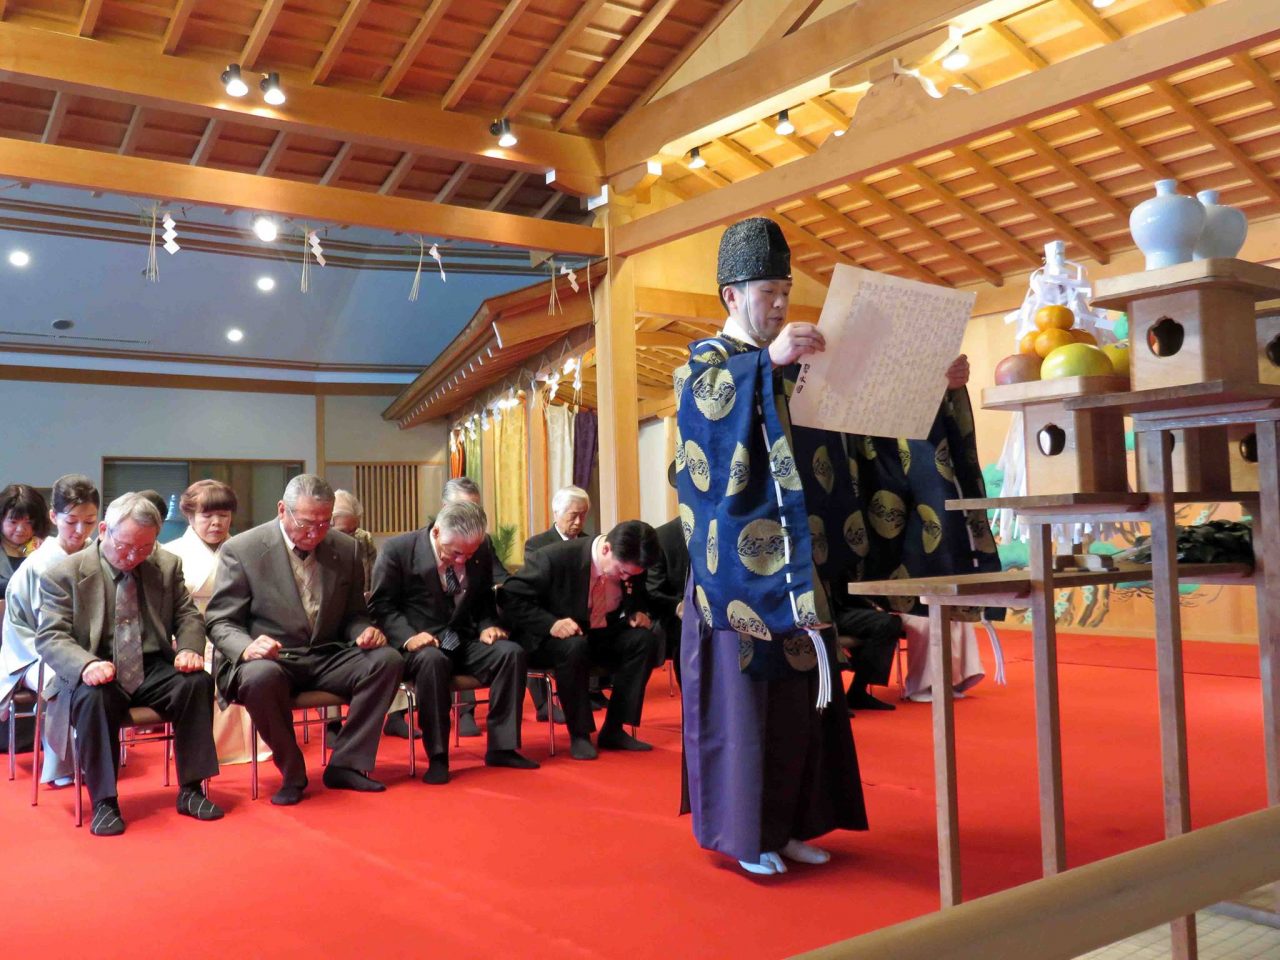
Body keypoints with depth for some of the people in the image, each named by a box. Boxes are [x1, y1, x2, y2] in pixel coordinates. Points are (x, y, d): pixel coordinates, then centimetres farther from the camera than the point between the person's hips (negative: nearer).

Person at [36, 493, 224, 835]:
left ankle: (190, 790, -14)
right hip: (98, 674, -3)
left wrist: (189, 648, -11)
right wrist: (86, 664, -29)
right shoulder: (66, 573, -2)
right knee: (92, 697, -36)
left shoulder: (167, 565, 7)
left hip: (154, 669, 3)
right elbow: (50, 636, -7)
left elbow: (188, 616, 13)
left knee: (198, 682, -26)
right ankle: (103, 802, -22)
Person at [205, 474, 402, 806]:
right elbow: (221, 622, -4)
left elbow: (354, 613, 15)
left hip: (327, 659, 4)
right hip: (269, 659, -4)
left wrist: (365, 631, -11)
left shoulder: (346, 549, 5)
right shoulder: (240, 550, -6)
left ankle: (345, 765, -12)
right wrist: (246, 647, -28)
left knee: (387, 660, -22)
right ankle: (292, 774, -14)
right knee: (261, 677, -38)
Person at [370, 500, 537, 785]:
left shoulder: (479, 556, 2)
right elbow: (382, 605, -5)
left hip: (464, 643, 4)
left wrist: (487, 626, -6)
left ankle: (502, 747, -14)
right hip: (419, 646, -4)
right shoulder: (398, 549, -9)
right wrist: (408, 637, -22)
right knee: (432, 660, -38)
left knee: (512, 652, -22)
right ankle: (437, 757, -26)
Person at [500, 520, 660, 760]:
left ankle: (613, 730, -10)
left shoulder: (629, 568, -9)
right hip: (552, 638, -5)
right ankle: (579, 734, -19)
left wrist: (638, 612, -10)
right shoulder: (556, 557, -25)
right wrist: (550, 623, -32)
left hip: (601, 636, 5)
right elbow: (511, 596, -20)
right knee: (574, 647, -38)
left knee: (645, 639, -20)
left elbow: (639, 598, 14)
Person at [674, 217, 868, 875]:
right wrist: (768, 360, -41)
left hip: (794, 558, 6)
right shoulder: (706, 358, 1)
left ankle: (788, 822, 18)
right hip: (738, 562, -6)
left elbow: (828, 445, 14)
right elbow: (710, 400, -23)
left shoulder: (792, 367, 18)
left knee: (799, 687, 8)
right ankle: (744, 832, 6)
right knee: (742, 688, -3)